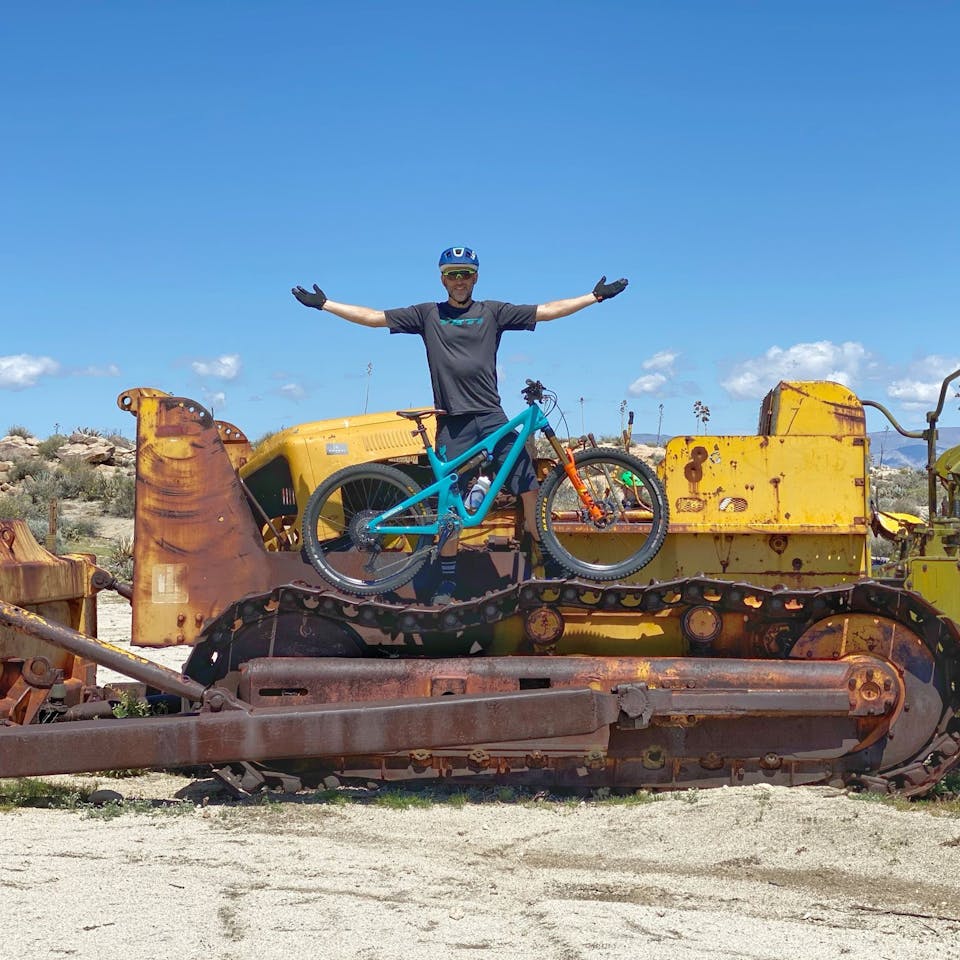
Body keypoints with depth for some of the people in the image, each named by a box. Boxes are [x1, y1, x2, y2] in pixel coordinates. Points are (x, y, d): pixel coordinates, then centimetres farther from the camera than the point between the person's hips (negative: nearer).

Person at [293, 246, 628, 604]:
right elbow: (373, 317, 10)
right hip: (452, 422, 0)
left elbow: (547, 311, 8)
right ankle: (447, 582, 12)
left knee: (527, 483, -9)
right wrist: (324, 304, 7)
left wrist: (596, 295, 4)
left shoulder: (492, 312, 9)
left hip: (492, 416, 0)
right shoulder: (428, 314, 9)